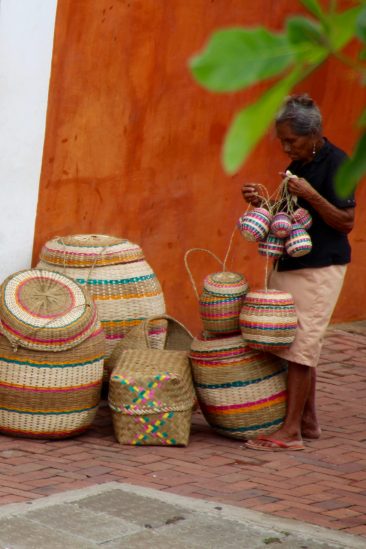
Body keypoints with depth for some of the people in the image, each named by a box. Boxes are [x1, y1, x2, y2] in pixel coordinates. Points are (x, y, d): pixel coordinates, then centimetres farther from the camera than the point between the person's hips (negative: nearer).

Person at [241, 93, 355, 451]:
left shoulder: (336, 164, -13)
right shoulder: (299, 165, 13)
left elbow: (346, 221, -15)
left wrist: (311, 195, -24)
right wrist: (262, 203, 3)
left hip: (320, 269, -9)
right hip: (290, 265, 9)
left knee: (300, 348, -10)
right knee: (302, 348, 12)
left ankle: (290, 431, -8)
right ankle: (308, 422, 22)